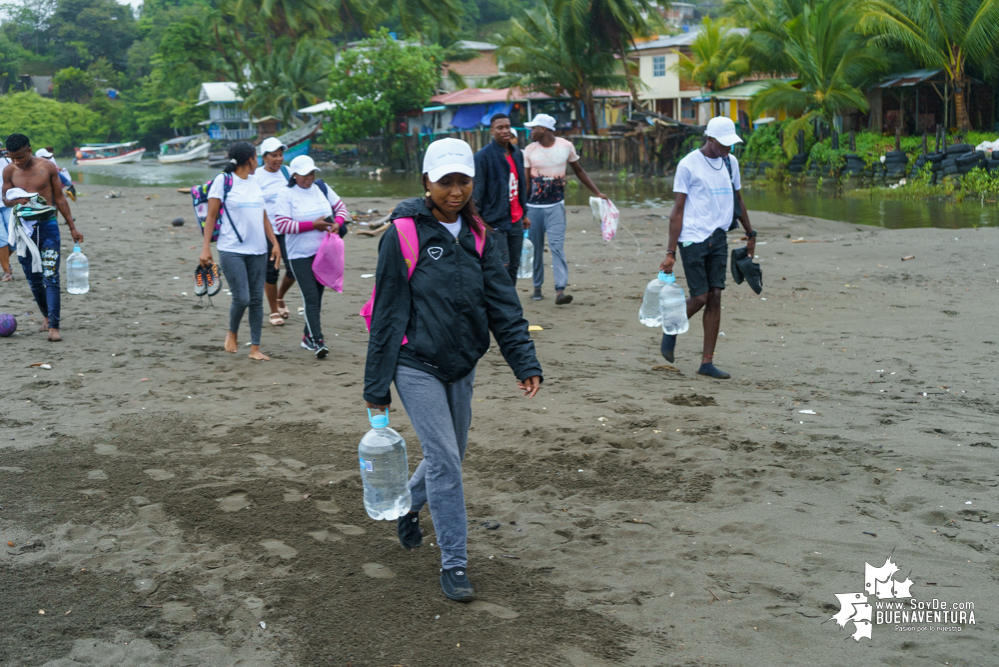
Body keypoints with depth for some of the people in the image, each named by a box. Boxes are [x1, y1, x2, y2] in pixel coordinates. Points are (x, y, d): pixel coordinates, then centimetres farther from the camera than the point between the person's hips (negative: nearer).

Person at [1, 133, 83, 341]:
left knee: (51, 278, -11)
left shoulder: (47, 167, -4)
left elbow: (60, 199, 4)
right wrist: (17, 201, -14)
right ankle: (46, 315, 32)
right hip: (24, 228, 3)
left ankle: (54, 326, -13)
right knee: (33, 279, 9)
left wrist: (72, 227, 5)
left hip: (48, 225, -3)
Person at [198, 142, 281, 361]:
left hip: (258, 250, 6)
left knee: (257, 299, 4)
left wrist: (275, 243, 11)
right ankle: (232, 333, 19)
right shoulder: (223, 180, -3)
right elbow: (211, 216, -5)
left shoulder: (254, 183, 14)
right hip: (232, 250, -5)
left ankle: (255, 348, 10)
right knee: (241, 298, -10)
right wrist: (206, 248, -11)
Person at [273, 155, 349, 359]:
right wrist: (312, 225, -19)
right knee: (311, 298, -11)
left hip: (324, 253, 5)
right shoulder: (286, 195, -7)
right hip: (300, 255, -5)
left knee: (318, 295, 11)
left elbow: (341, 208, 15)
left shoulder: (322, 188, 6)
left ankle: (308, 336, 24)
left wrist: (337, 223, -8)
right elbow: (282, 225, -15)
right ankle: (318, 341, -14)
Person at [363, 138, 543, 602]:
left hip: (462, 365, 6)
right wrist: (377, 386, -6)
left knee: (449, 456, 17)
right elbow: (387, 313, -8)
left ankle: (408, 506, 46)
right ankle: (453, 563, 1)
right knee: (443, 459, -10)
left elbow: (503, 303, 1)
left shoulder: (477, 236, 4)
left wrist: (524, 362, -10)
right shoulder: (403, 234, -10)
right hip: (416, 366, -6)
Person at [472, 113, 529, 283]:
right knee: (502, 265, -9)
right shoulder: (483, 156, -10)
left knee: (514, 265, 10)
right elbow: (477, 191, -9)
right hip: (496, 222, -7)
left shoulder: (517, 153, 12)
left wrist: (524, 213, 19)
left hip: (516, 220, 7)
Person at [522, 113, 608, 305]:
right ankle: (537, 287, 21)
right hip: (533, 207, 1)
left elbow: (579, 171, 14)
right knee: (535, 247, 6)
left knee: (557, 246, -12)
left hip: (556, 206, -1)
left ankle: (560, 290, -18)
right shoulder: (530, 150, 1)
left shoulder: (566, 146, 0)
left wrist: (597, 192, 13)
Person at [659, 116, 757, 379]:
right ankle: (671, 331, 25)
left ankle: (707, 362, 6)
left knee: (715, 297, 1)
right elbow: (678, 210, -8)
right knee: (700, 297, -6)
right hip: (692, 239, -5)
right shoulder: (688, 165, -7)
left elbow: (738, 200, 25)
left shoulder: (730, 162, 11)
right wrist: (670, 252, -11)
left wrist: (751, 234, 28)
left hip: (718, 238, 5)